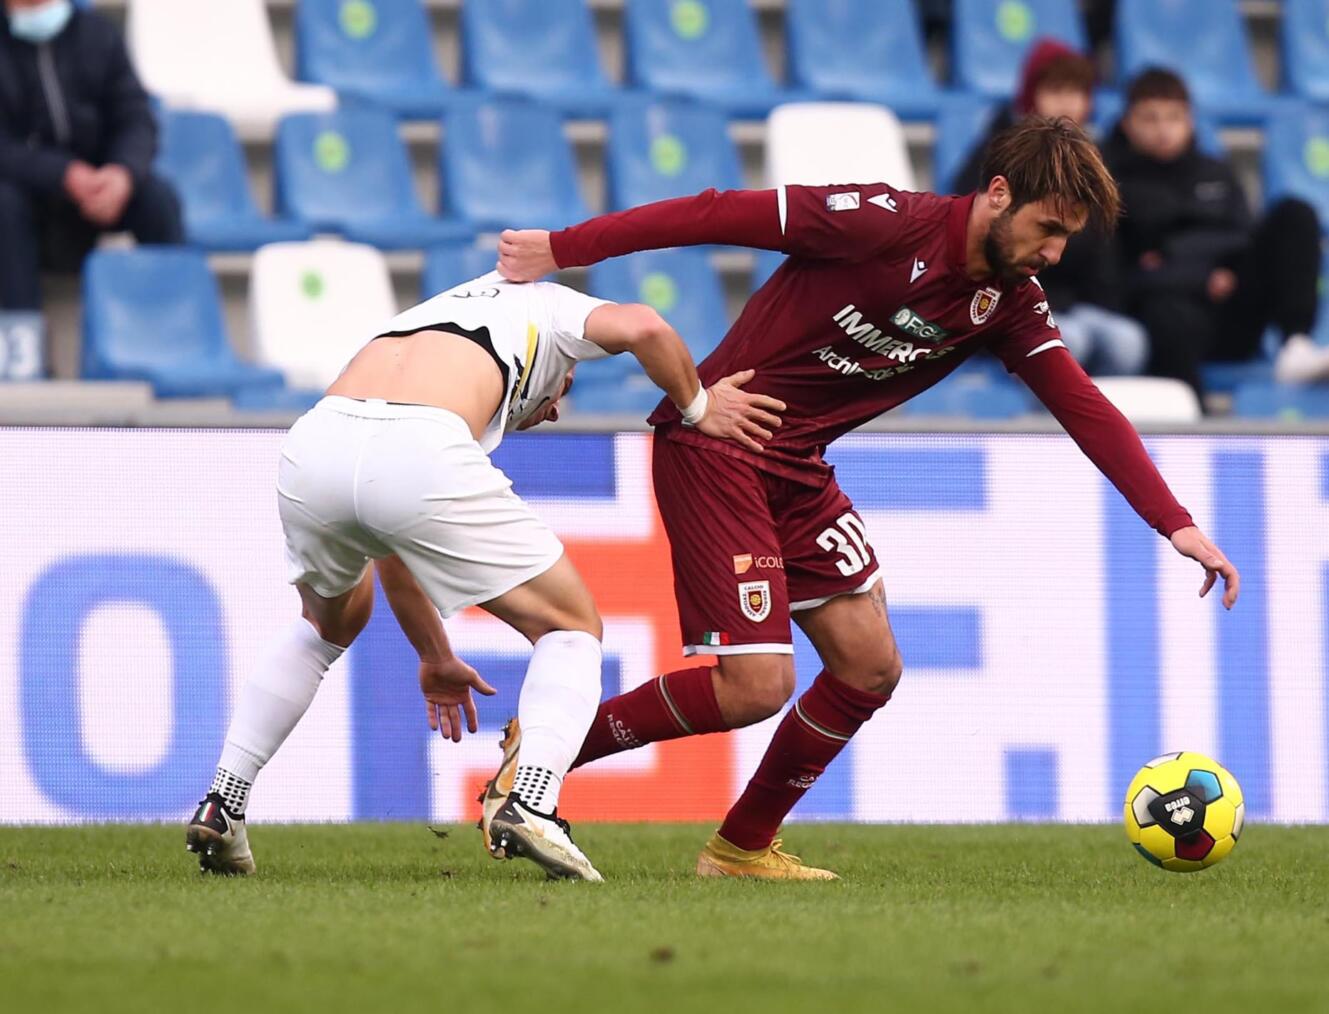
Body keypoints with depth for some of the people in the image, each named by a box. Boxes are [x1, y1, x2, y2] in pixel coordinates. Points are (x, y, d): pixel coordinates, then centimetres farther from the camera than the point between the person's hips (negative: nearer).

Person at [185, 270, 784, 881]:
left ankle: (221, 806, 29)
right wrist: (697, 408, 24)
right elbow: (642, 328, 6)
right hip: (422, 459, -6)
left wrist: (435, 658, 51)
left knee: (328, 623, 38)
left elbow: (389, 551, 42)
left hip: (313, 446, 6)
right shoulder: (548, 306, 31)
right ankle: (530, 804, -8)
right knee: (572, 629, 15)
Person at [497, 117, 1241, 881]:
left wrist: (1176, 523, -8)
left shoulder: (1011, 303, 3)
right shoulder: (887, 224, -20)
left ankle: (744, 847, 19)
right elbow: (722, 215, -18)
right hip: (715, 444, -8)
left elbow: (1085, 409, 2)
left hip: (797, 469, 8)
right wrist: (561, 249, -18)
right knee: (756, 687, -14)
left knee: (871, 669, 4)